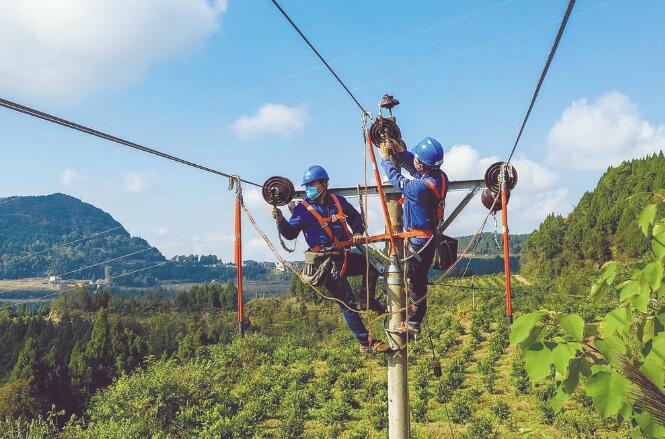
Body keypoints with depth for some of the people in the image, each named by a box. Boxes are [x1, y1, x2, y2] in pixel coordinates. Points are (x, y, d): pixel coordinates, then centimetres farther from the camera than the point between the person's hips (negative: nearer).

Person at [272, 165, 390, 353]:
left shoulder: (339, 202, 6)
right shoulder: (302, 209, -4)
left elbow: (356, 218, 21)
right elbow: (291, 233, -3)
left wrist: (358, 233, 4)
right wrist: (281, 221, -19)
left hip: (343, 256, 6)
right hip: (325, 263, -5)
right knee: (348, 303, -5)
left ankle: (368, 300, 16)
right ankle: (366, 343, 3)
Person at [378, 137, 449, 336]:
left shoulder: (420, 187, -31)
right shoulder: (441, 177, -7)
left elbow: (396, 179, -13)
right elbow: (416, 170, 12)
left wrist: (385, 158, 2)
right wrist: (401, 152, 5)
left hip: (418, 242, -8)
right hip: (430, 236, 8)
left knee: (416, 281, 5)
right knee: (418, 278, 21)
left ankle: (413, 324, 19)